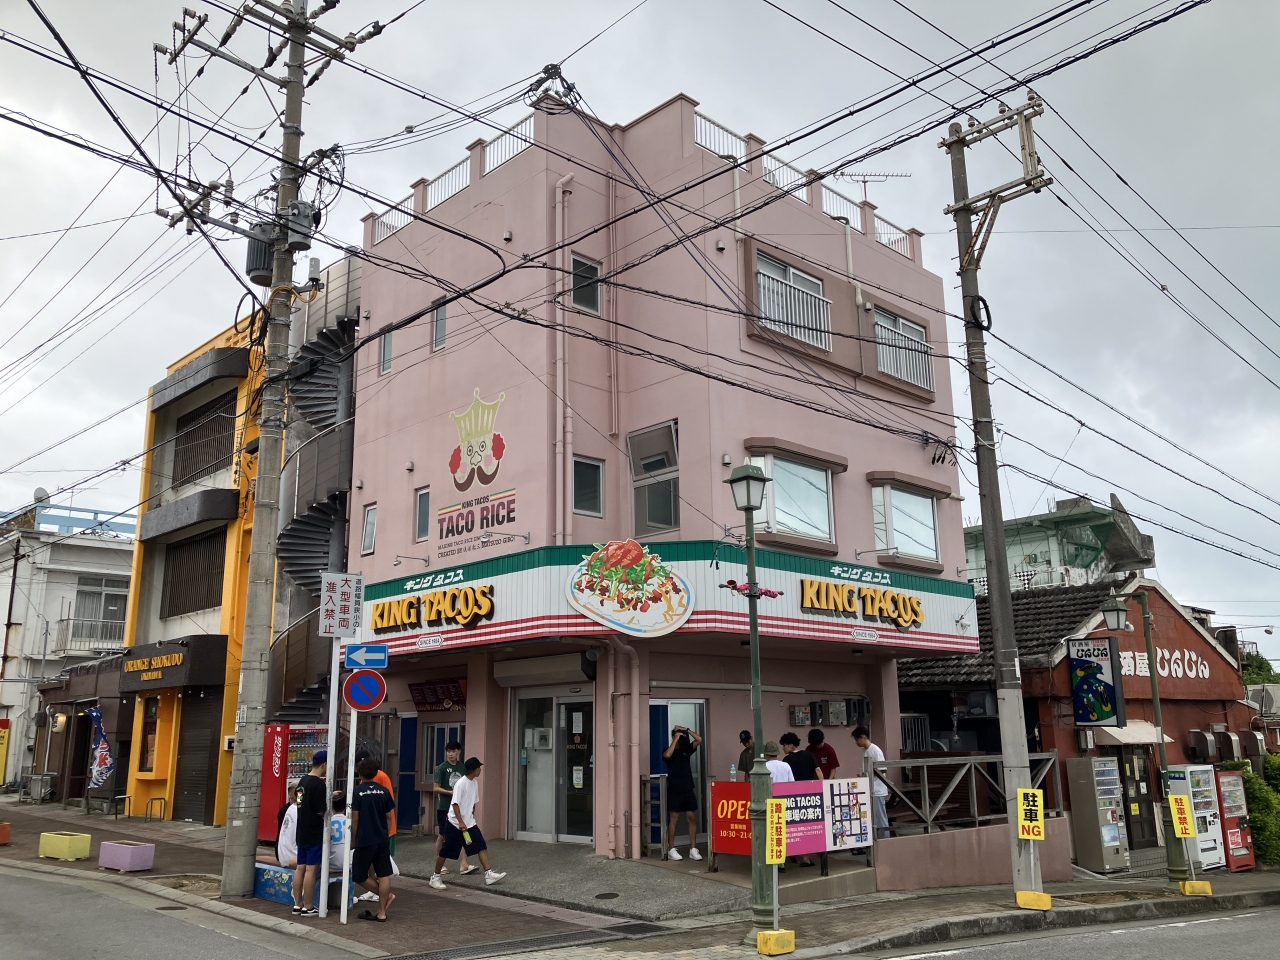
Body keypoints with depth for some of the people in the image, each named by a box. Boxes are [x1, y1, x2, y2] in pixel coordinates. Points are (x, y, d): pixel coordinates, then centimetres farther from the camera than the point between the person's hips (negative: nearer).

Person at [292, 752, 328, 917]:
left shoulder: (303, 781, 9)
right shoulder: (319, 784, -18)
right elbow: (321, 811, -20)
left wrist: (327, 796, 17)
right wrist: (330, 803, -1)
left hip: (301, 832, 9)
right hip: (314, 833, -9)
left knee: (300, 868, 12)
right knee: (311, 869, -3)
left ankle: (298, 904, 18)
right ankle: (308, 907, 1)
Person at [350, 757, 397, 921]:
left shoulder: (357, 791, -9)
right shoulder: (383, 791, 2)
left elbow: (355, 818, -9)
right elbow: (389, 816, 6)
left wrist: (354, 839, 3)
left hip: (364, 840, -4)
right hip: (383, 839, 4)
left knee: (359, 876, 11)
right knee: (384, 875, 6)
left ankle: (387, 895, 10)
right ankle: (382, 912, 5)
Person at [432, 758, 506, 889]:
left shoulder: (475, 783, 6)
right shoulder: (461, 784, -19)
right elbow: (455, 804, -22)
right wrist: (460, 822, -25)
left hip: (469, 823, 7)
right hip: (455, 824, -7)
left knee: (482, 846, -5)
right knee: (446, 852, 4)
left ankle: (489, 874, -7)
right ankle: (435, 877, 19)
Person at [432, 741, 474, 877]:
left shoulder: (462, 768, 6)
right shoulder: (442, 768, -7)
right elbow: (435, 788, -10)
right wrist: (450, 792, -21)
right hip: (444, 807, -3)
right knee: (442, 835, 8)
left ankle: (463, 865, -10)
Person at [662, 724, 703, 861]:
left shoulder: (686, 749, 11)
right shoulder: (668, 750, -2)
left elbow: (699, 740, 0)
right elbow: (667, 755, -27)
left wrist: (686, 730, -6)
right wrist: (676, 738, -20)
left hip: (688, 789, 5)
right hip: (674, 790, -5)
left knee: (692, 818, 2)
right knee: (673, 819, -2)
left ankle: (693, 849, 6)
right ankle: (671, 850, 4)